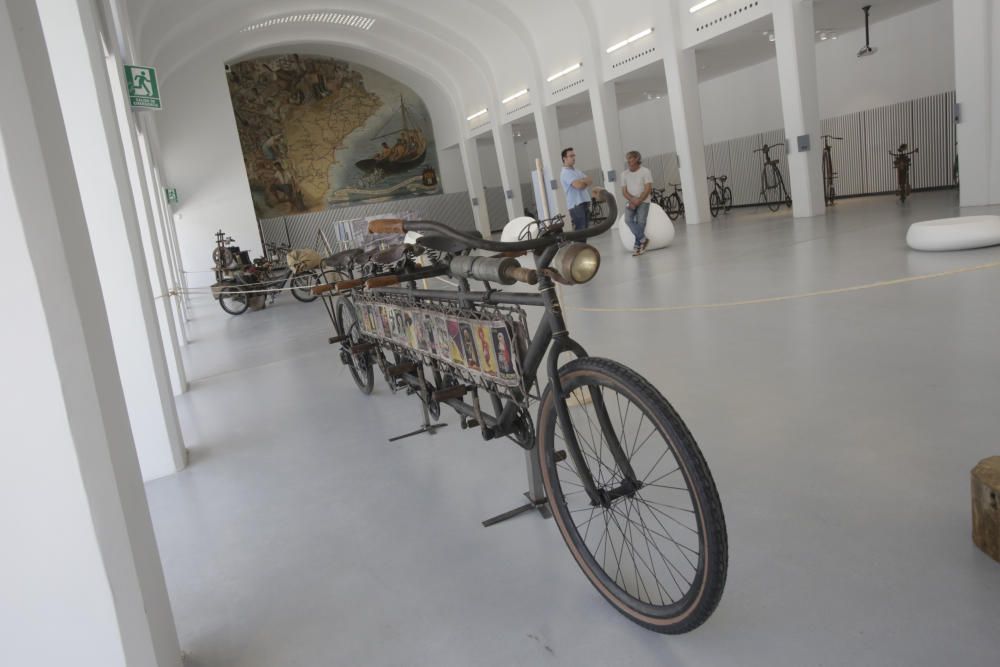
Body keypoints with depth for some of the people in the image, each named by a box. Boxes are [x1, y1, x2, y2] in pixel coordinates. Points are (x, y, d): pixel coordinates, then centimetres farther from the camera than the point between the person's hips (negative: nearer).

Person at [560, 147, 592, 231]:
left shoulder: (577, 171, 20)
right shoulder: (565, 173, -9)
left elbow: (590, 180, 11)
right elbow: (578, 185, -21)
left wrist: (582, 181, -9)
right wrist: (585, 182, 1)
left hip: (584, 202, 9)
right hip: (575, 205, -9)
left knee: (585, 229, 10)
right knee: (580, 230, -12)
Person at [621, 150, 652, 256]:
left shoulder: (645, 171, -3)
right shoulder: (624, 174, 9)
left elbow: (648, 189, -10)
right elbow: (624, 191, 4)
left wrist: (638, 201, -17)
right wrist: (632, 200, -15)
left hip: (643, 201, -3)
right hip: (630, 201, 3)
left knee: (640, 222, -12)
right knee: (628, 220, -20)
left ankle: (637, 245, -4)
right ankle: (643, 239, -15)